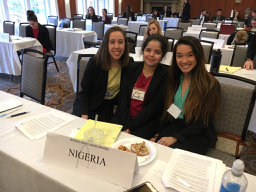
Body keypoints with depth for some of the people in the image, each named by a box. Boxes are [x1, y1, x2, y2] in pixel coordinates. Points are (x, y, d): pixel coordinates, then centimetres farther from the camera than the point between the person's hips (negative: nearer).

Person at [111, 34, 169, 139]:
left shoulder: (165, 75, -6)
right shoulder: (132, 68, 4)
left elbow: (154, 107, -11)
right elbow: (123, 98, -2)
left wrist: (130, 127, -15)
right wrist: (125, 125, -13)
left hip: (146, 122, -3)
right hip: (124, 117, 4)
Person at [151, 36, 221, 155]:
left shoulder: (210, 84, -9)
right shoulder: (174, 78, 7)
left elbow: (204, 122, -11)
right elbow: (167, 110, 10)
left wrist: (175, 137, -18)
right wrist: (158, 134, -3)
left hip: (197, 135, -4)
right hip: (173, 126, 4)